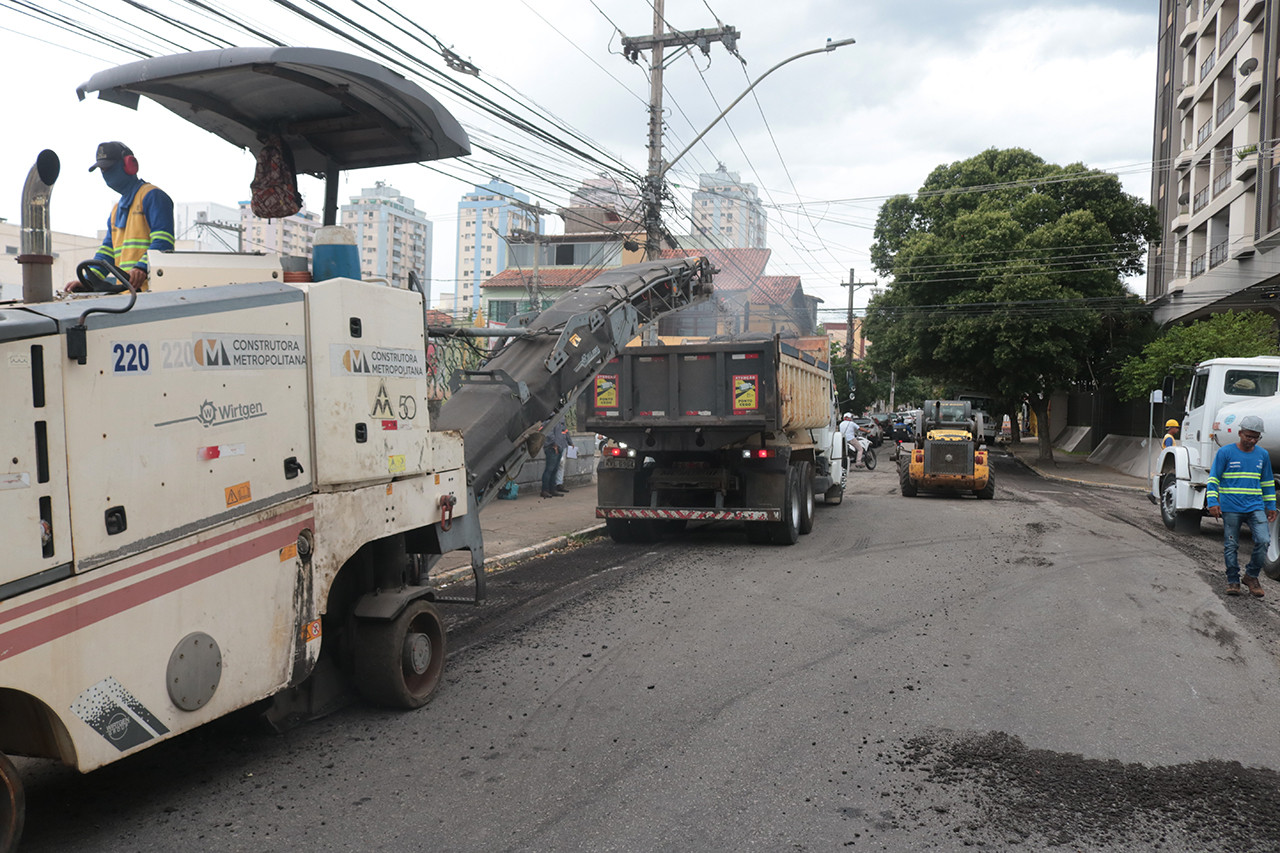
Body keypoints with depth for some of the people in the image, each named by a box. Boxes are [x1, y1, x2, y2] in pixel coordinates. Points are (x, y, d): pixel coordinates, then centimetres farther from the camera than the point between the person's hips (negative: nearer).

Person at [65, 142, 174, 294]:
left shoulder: (152, 195, 2)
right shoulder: (116, 209, 31)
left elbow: (163, 242, -12)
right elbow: (108, 250, 25)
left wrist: (142, 268, -28)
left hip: (148, 288, -8)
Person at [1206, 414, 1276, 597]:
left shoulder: (1263, 455, 10)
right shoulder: (1225, 452, -2)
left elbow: (1267, 482, 20)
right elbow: (1213, 479, -2)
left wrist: (1271, 506, 18)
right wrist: (1212, 502, -10)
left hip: (1255, 507, 3)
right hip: (1231, 508, -2)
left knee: (1263, 541, -12)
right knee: (1231, 546, 4)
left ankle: (1251, 576, 7)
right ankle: (1233, 580, 17)